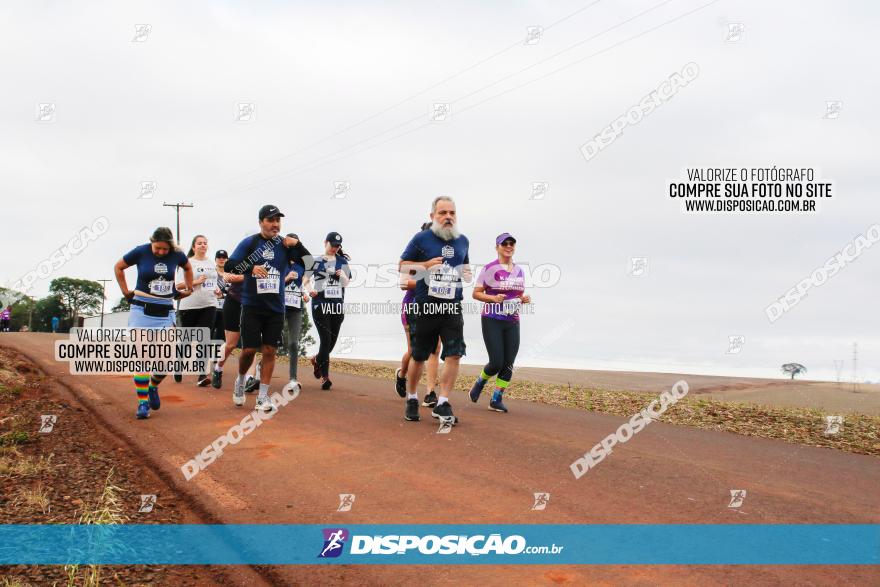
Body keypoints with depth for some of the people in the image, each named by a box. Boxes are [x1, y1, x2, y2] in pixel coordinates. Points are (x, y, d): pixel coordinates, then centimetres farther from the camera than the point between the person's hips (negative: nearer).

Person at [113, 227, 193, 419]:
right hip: (142, 311, -2)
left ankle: (153, 387, 25)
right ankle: (142, 402, -2)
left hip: (166, 313, 2)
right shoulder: (141, 252, -8)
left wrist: (188, 289, 20)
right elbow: (118, 267, 9)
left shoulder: (177, 255, -2)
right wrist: (125, 291, 8)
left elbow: (187, 267, 22)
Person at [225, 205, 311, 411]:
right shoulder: (249, 242, -2)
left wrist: (297, 244, -13)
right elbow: (230, 265, -11)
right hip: (252, 307, -2)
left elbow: (309, 262, 0)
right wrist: (251, 268, -28)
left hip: (276, 308, 2)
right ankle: (240, 381, 28)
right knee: (249, 350, -1)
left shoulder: (285, 244, 5)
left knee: (269, 351, 3)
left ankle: (263, 396, 11)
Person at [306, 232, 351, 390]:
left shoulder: (342, 262, 11)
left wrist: (343, 275, -12)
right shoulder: (316, 261, 3)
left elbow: (346, 283, 9)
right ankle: (325, 377, -9)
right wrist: (310, 290, -16)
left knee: (332, 341, 8)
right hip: (320, 305, -4)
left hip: (338, 306, 4)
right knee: (326, 339, -12)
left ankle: (317, 360, 38)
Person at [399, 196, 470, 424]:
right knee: (418, 356, 8)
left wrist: (467, 273, 2)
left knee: (454, 354, -11)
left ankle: (442, 403, -5)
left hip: (452, 306, 3)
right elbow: (402, 266, 2)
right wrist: (426, 265, -14)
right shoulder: (421, 239, -2)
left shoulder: (462, 240, 10)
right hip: (425, 306, -3)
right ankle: (412, 399, 27)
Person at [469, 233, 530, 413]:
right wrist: (493, 298, -20)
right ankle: (479, 383, 21)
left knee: (508, 364, 0)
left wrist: (524, 299, 0)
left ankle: (496, 399, 11)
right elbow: (476, 293, -4)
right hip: (492, 320, -5)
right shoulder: (489, 269, -4)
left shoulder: (519, 271, 12)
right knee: (496, 362, -9)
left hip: (512, 322, 5)